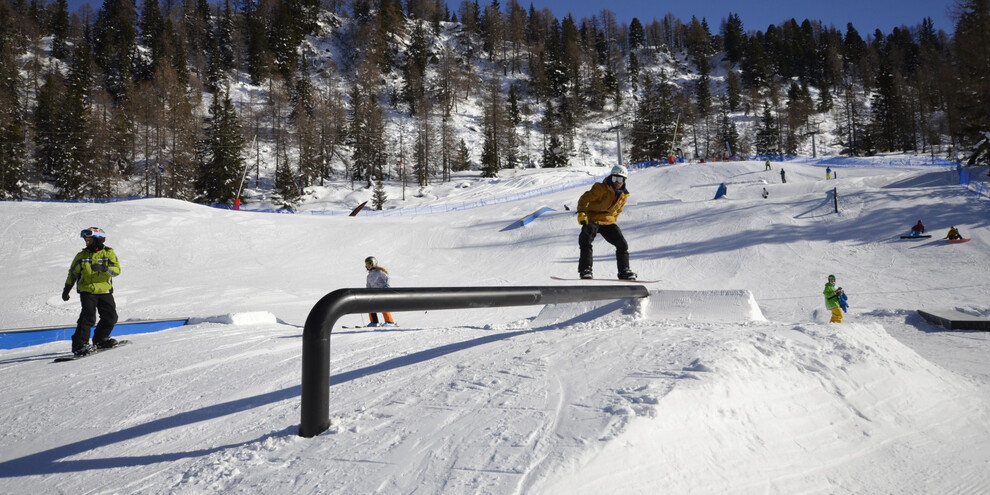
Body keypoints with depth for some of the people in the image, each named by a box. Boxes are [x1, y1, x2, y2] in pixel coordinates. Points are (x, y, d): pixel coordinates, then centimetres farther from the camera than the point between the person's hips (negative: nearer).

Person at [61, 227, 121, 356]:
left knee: (110, 317, 3)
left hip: (105, 291, 1)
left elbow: (117, 270, -12)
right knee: (88, 316, -15)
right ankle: (79, 344, -9)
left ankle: (100, 339, 24)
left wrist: (103, 268, -29)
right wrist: (66, 289, 17)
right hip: (87, 291, -1)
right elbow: (72, 273, 16)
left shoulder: (108, 253, 1)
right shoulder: (81, 256, 6)